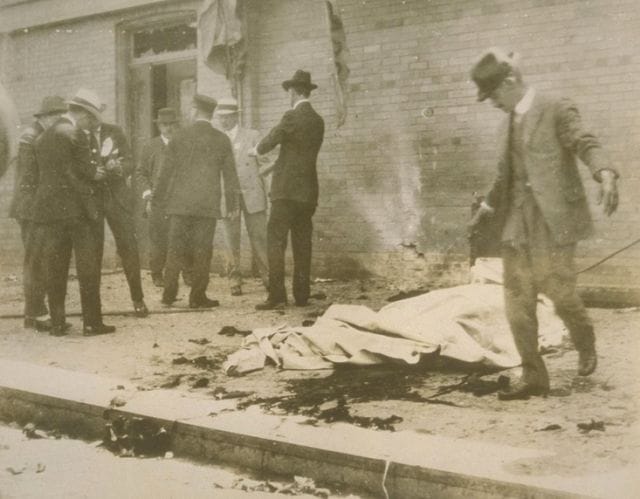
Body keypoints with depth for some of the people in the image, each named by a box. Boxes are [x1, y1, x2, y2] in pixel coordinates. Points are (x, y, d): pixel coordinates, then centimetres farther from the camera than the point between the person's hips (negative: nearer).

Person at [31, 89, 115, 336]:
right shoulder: (76, 134, -8)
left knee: (55, 270, 8)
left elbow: (45, 172, 17)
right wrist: (96, 172, 12)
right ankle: (92, 323, 2)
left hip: (48, 208, 6)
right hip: (77, 208, -6)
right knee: (87, 269, 1)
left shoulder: (43, 137, 13)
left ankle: (57, 323, 10)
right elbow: (86, 172, -11)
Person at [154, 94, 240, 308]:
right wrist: (232, 203, 11)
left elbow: (167, 169, 3)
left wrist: (157, 196, 12)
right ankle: (197, 297, 5)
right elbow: (230, 174, 4)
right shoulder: (222, 139, 2)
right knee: (202, 251, 4)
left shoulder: (180, 136, 0)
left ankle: (169, 294, 7)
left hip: (180, 202, 0)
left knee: (175, 249, 7)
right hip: (208, 203, 0)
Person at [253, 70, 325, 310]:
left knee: (276, 241, -7)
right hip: (308, 191, 7)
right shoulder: (318, 121, 12)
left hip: (287, 190, -7)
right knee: (302, 243, 10)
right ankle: (301, 295, 12)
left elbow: (268, 143, -5)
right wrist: (272, 166, 30)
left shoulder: (292, 117, -11)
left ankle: (276, 295, -12)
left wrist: (256, 150, 18)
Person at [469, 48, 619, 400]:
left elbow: (586, 144, -21)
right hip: (516, 223, 7)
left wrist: (606, 175, -40)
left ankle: (585, 344, 30)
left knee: (560, 293, -2)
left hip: (553, 221, -7)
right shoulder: (512, 120, 17)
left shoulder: (557, 111, -6)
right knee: (517, 302, 2)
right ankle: (533, 377, 13)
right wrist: (489, 204, 39)